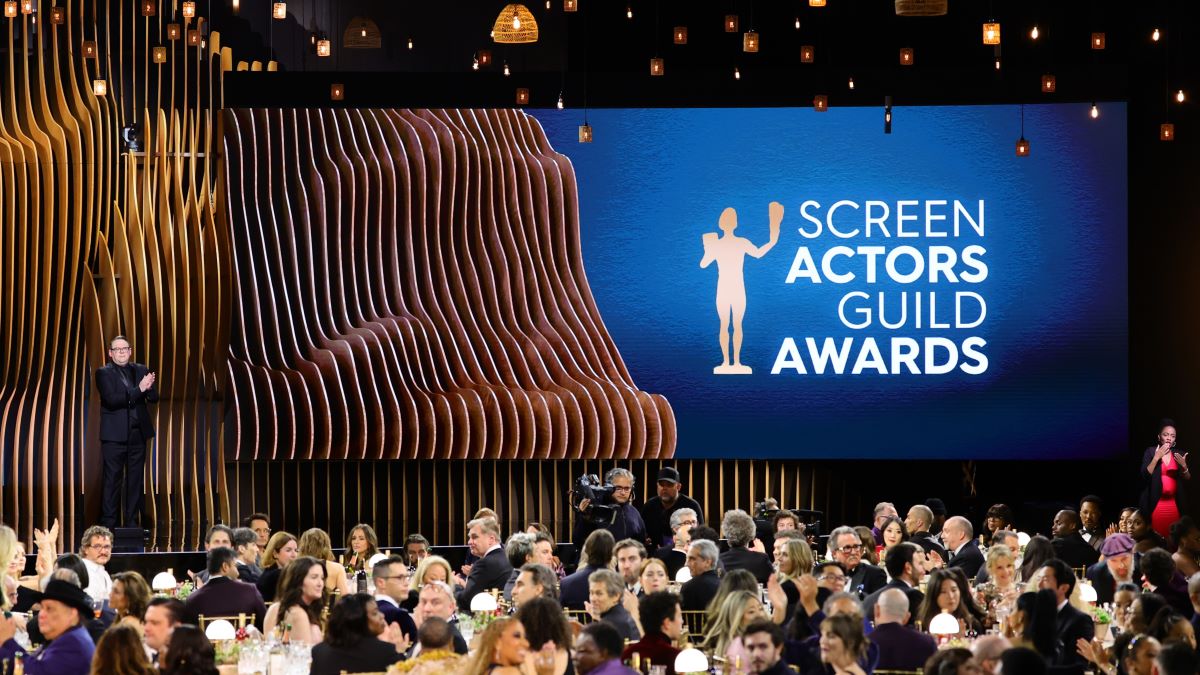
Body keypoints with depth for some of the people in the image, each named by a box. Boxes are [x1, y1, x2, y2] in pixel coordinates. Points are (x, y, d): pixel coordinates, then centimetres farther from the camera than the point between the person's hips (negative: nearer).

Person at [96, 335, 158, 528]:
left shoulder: (141, 370, 13)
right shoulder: (104, 373, 0)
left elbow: (154, 398, 6)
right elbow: (111, 399, -14)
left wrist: (148, 387, -17)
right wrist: (138, 390, -18)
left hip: (137, 434, 4)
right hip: (114, 435, -4)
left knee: (136, 481, 6)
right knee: (112, 480, -4)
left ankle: (132, 523, 10)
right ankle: (108, 524, -3)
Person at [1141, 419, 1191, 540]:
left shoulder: (1179, 455, 9)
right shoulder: (1150, 452, 0)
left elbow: (1188, 480, 9)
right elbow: (1145, 476, -10)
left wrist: (1184, 466, -9)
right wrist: (1157, 457, -17)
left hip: (1175, 505, 3)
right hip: (1155, 504, -3)